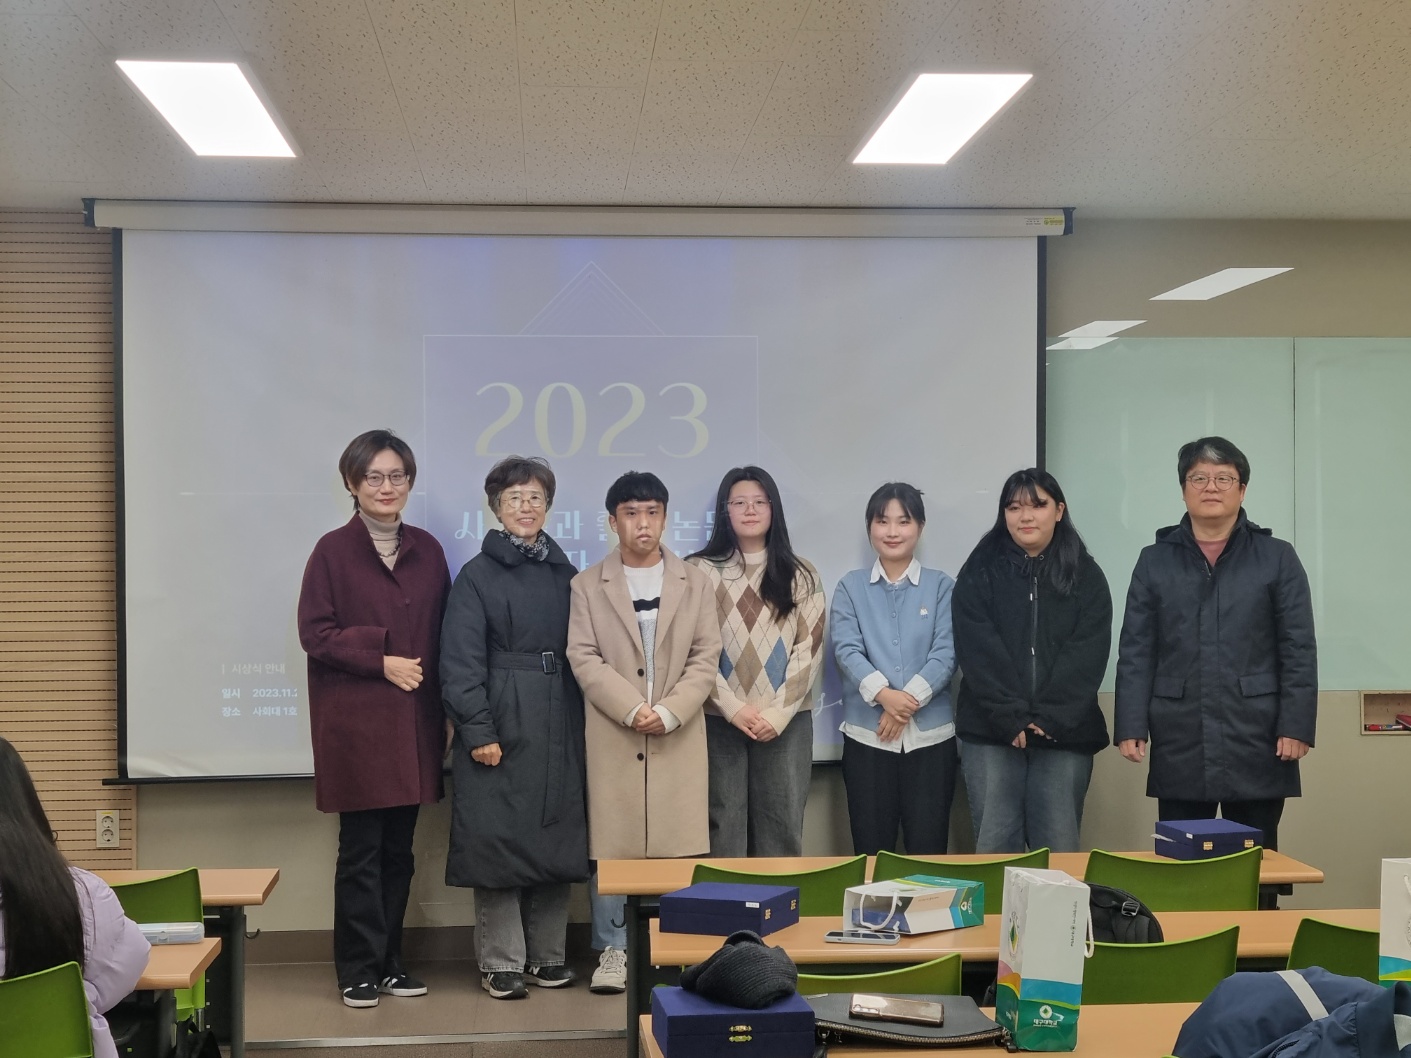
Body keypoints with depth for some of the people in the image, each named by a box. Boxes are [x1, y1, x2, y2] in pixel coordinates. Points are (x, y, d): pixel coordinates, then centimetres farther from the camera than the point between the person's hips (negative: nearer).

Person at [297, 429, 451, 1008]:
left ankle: (391, 961, 20)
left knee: (399, 849, 9)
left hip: (413, 720, 4)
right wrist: (382, 661, -14)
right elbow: (315, 632, -7)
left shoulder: (426, 550, 9)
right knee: (361, 848, 0)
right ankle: (359, 970, 11)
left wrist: (447, 710, 6)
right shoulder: (333, 550, -2)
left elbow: (442, 634, 11)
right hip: (355, 721, -4)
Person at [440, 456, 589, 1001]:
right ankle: (501, 962, 10)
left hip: (560, 727, 4)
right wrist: (477, 730, -14)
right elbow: (461, 662, -7)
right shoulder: (477, 576, -2)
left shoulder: (565, 573, 11)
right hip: (501, 728, -4)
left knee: (558, 838, 8)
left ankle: (548, 955, 20)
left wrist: (585, 722, 6)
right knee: (498, 839, -1)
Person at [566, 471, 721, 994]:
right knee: (611, 842, 1)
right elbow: (584, 658, -2)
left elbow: (705, 659, 3)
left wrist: (668, 712, -11)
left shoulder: (695, 583, 10)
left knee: (679, 843, 2)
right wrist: (632, 709, -14)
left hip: (680, 736, 1)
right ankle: (613, 950, 11)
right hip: (612, 737, -1)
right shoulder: (587, 585, 7)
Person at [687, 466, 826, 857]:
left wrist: (779, 712, -9)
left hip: (786, 721, 1)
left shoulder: (801, 576, 8)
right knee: (724, 829, 2)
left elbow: (810, 649, 2)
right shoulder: (700, 571, 3)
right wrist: (732, 708, -11)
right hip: (718, 719, -1)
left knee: (782, 828, 4)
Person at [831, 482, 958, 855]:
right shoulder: (850, 587, 7)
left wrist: (909, 698, -18)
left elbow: (946, 652, -4)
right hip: (866, 735, 0)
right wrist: (883, 693, -22)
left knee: (928, 852, 3)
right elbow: (847, 650, -5)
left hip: (931, 734, 0)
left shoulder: (941, 586, 6)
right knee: (872, 852, 5)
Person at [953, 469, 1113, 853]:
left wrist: (1050, 718, -15)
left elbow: (1087, 655, -3)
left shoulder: (1086, 576, 7)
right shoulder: (979, 572, 6)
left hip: (1065, 732, 1)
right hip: (991, 729, 0)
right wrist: (1012, 717, -15)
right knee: (995, 845, -1)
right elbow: (977, 650, -5)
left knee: (1059, 847, 1)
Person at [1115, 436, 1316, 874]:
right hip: (1179, 746, 1)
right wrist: (1130, 727, -3)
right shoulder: (1154, 561, 9)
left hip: (1256, 743, -1)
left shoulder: (1278, 558, 5)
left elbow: (1299, 651, 1)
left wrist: (1296, 727, -7)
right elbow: (1135, 653, 5)